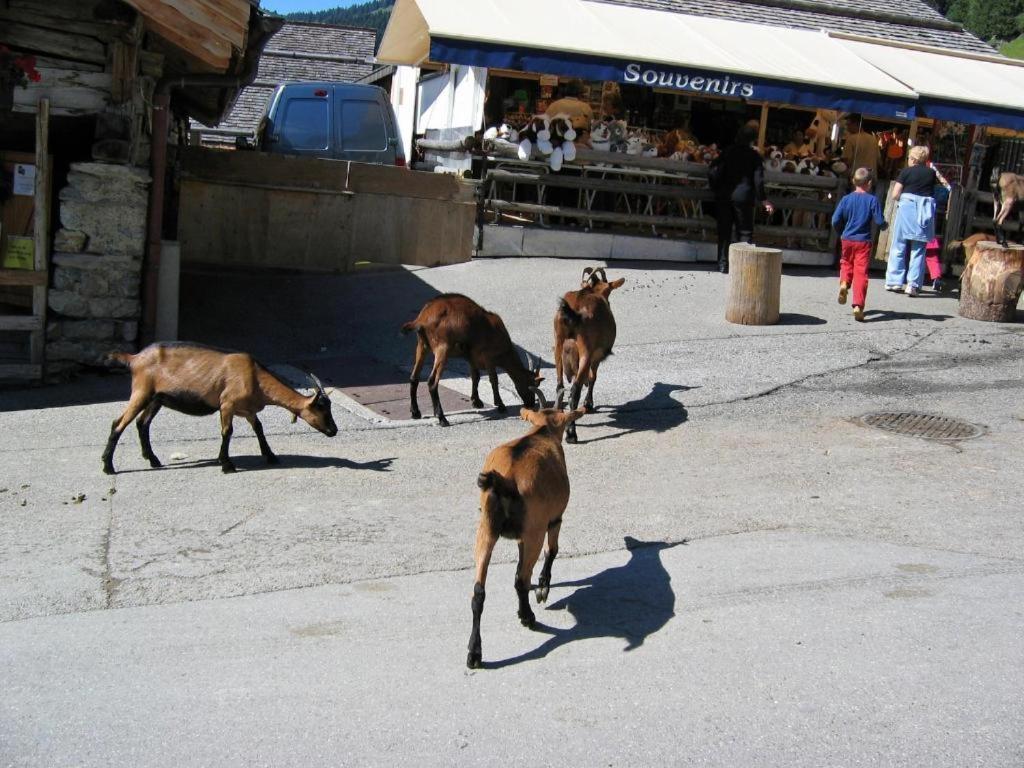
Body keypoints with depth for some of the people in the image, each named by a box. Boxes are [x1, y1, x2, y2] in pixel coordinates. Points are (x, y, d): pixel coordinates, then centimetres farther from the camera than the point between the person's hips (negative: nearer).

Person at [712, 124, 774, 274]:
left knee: (724, 231, 7)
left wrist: (716, 189, 11)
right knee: (745, 232, 6)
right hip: (743, 197, -2)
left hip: (724, 196, 2)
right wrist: (763, 200, 0)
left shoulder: (727, 153, 3)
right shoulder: (754, 156, -3)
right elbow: (758, 179, -6)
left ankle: (723, 265, 6)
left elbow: (713, 172, -2)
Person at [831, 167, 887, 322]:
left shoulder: (846, 199, -1)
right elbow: (880, 221, -11)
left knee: (846, 263, 27)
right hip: (863, 241, -2)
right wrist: (884, 225, 13)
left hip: (847, 240, 2)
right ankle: (858, 305, -8)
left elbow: (835, 220, -3)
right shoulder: (872, 200, -7)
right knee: (861, 272, -1)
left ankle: (844, 283, -3)